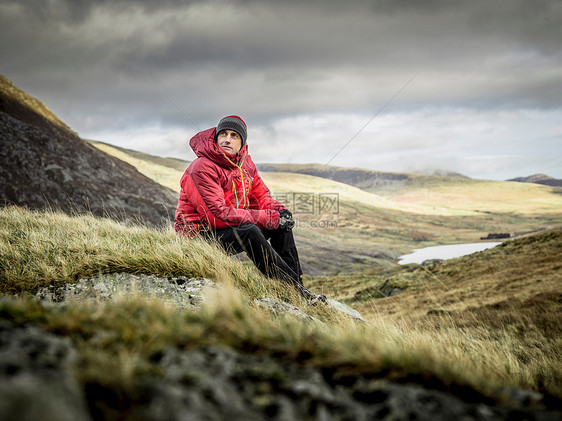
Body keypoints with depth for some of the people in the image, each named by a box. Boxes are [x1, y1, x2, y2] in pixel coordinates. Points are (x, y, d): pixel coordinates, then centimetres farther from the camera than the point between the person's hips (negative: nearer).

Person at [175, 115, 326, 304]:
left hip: (232, 226, 9)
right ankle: (293, 287, -26)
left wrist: (279, 211, -13)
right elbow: (220, 214, -27)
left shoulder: (245, 162, 4)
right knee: (249, 230, -33)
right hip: (199, 234, -8)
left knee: (281, 220, -3)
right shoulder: (202, 169, -21)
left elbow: (262, 196, 12)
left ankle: (297, 283, -7)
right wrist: (269, 218, -27)